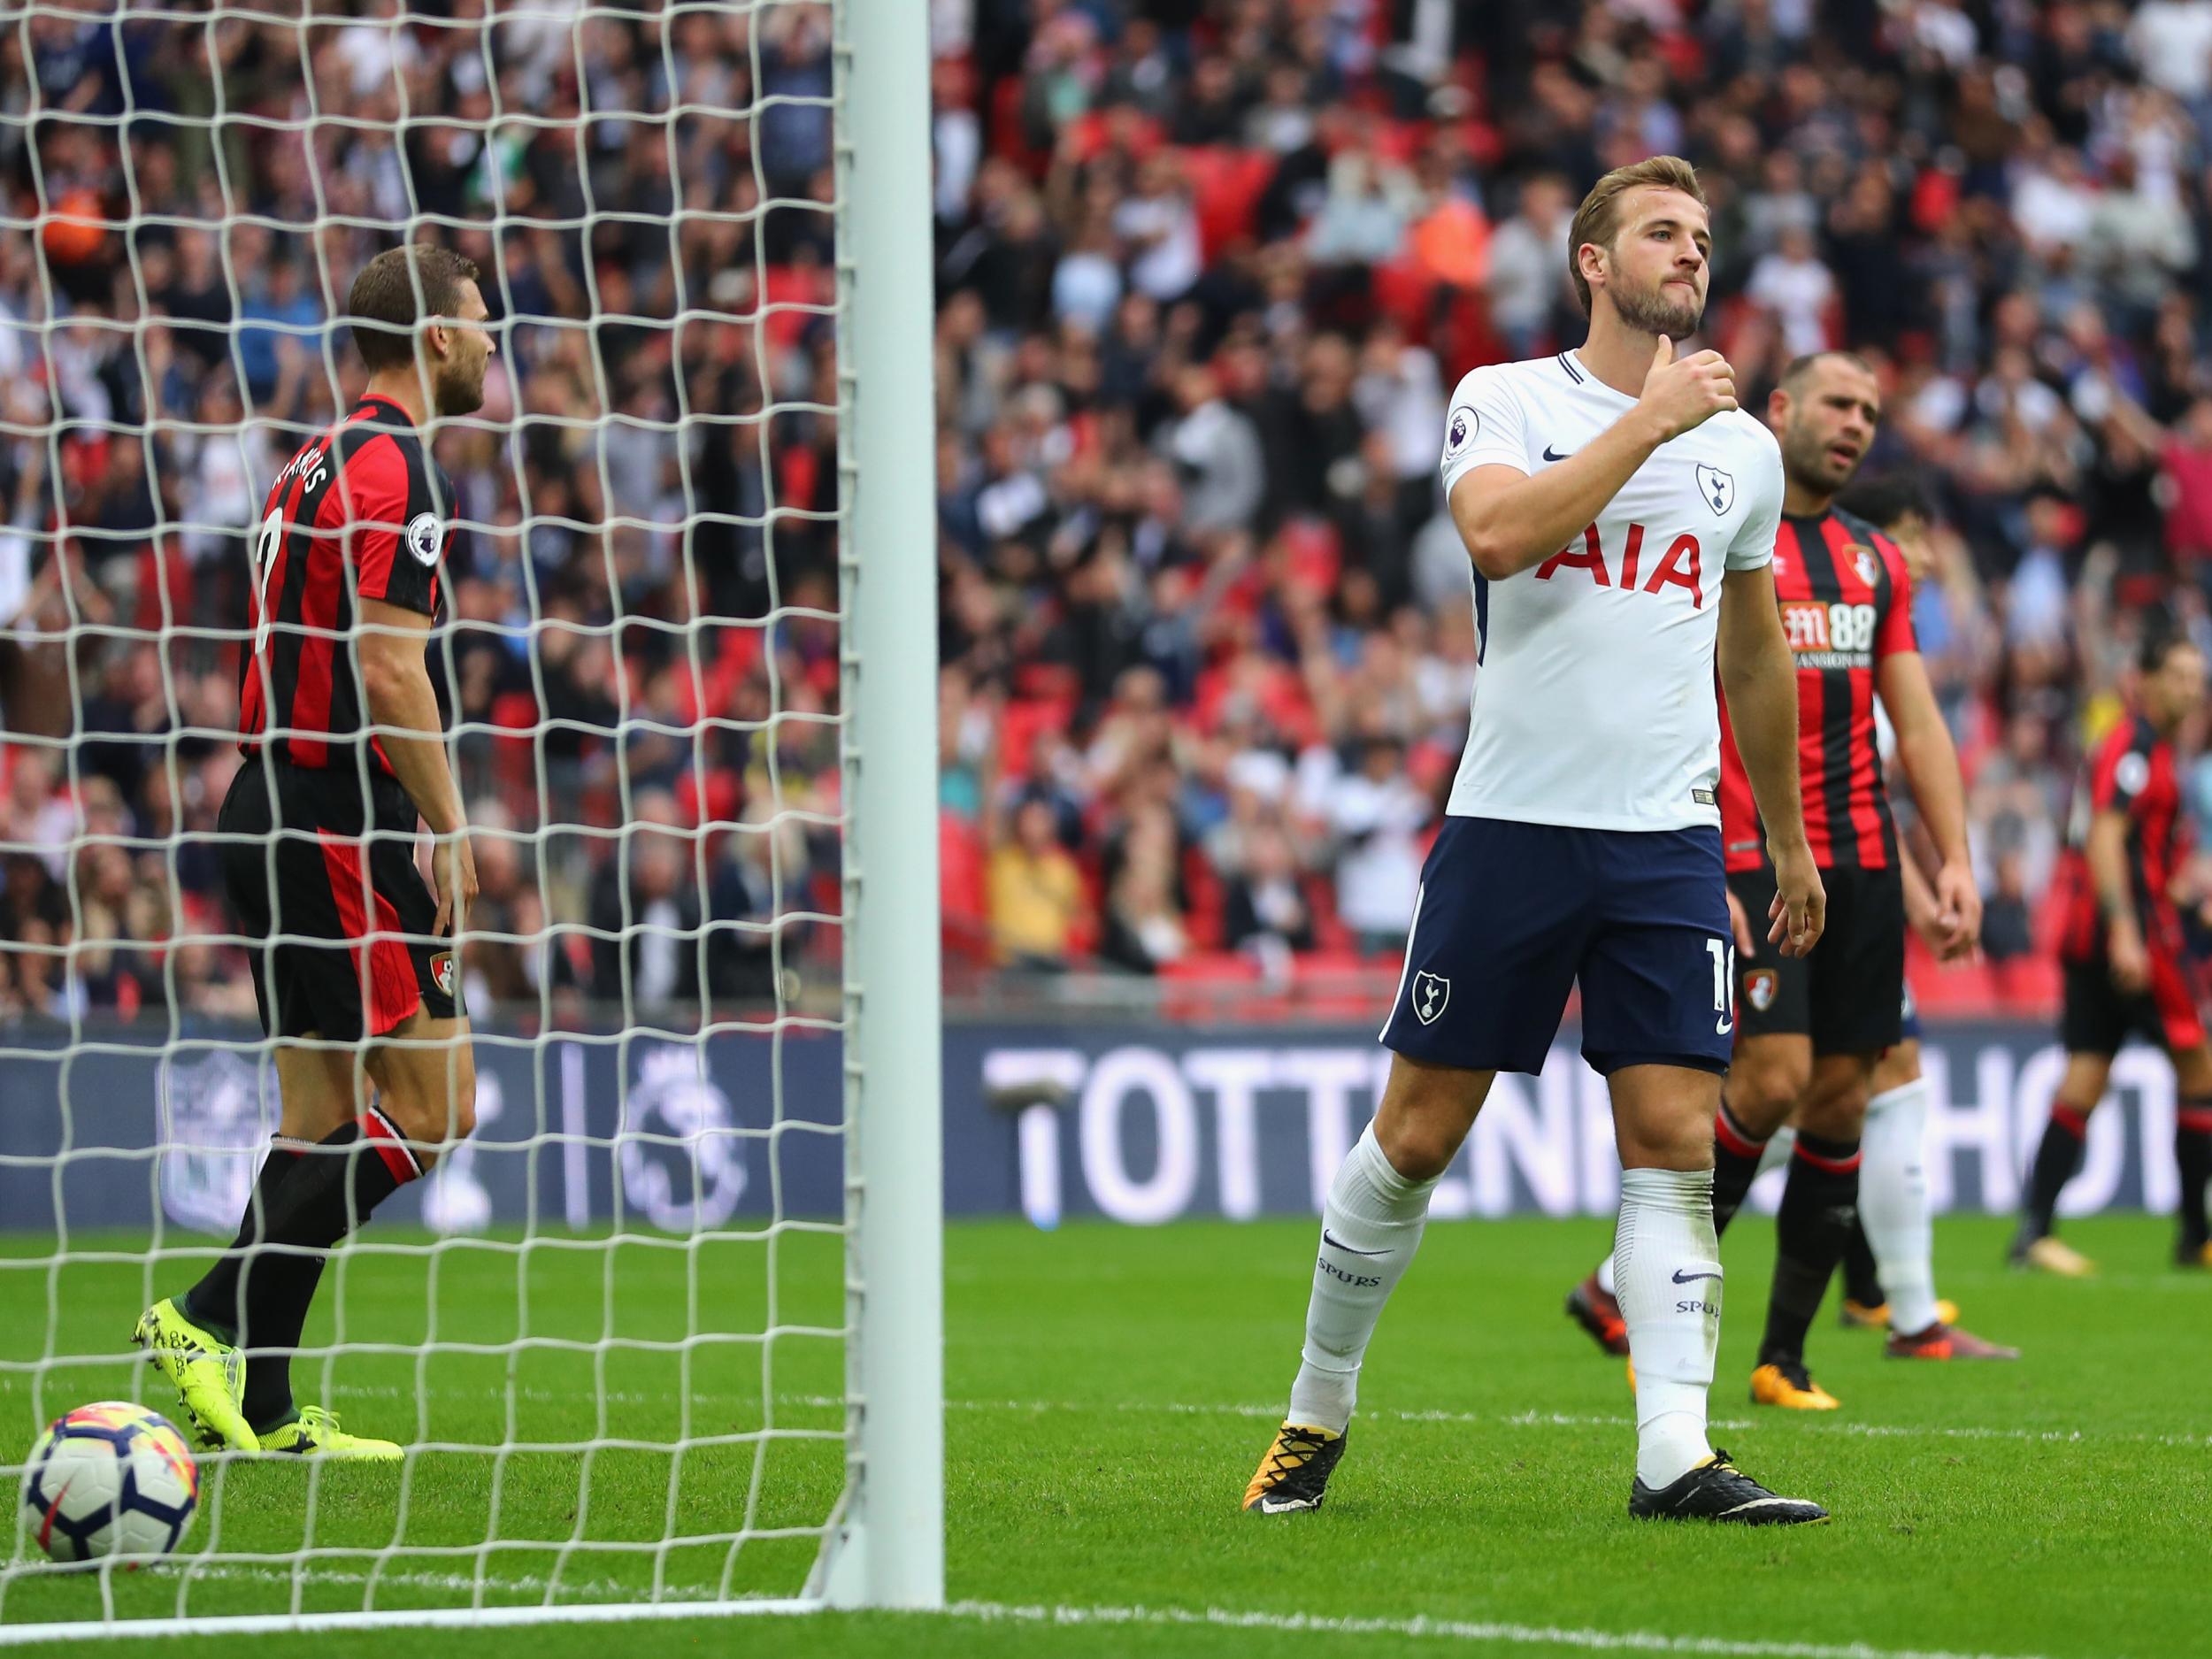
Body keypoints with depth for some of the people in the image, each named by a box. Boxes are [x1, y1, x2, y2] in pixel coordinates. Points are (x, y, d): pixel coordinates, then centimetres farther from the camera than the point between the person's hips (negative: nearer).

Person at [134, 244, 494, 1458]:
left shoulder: (315, 464, 18)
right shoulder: (393, 470, -12)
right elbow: (387, 672, -19)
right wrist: (448, 831, -14)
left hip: (276, 813, 10)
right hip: (339, 826, -10)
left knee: (322, 1117, 10)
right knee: (433, 1106, -8)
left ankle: (262, 1406, 7)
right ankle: (206, 1323, -11)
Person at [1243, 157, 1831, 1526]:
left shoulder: (1742, 445, 13)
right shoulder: (1505, 400, 2)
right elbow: (1499, 534, -19)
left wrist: (1792, 841, 27)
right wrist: (1649, 421, -17)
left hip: (1671, 842, 3)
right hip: (1510, 825, -3)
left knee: (1677, 1135, -8)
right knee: (1418, 1134, 2)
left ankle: (1675, 1452, -11)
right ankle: (1320, 1411, 17)